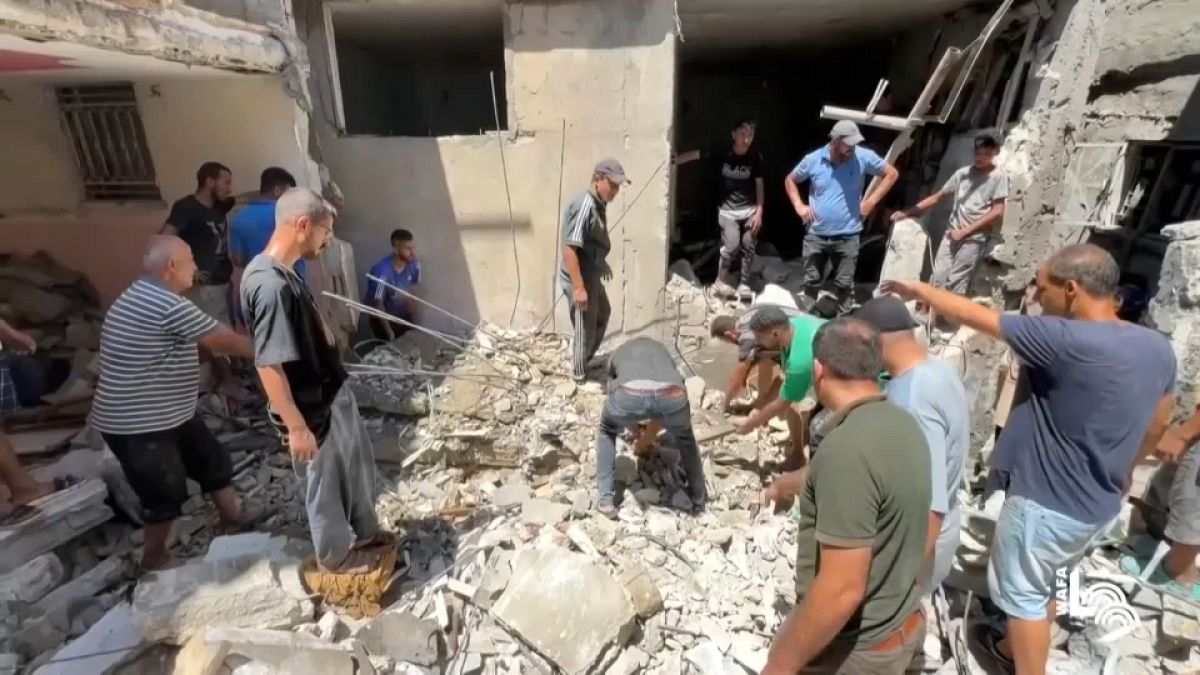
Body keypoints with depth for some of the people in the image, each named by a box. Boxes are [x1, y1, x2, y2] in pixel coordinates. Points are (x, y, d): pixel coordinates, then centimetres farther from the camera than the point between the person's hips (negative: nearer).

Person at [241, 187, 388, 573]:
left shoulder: (283, 273, 2)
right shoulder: (271, 285, -28)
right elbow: (268, 365, -28)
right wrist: (296, 427, -24)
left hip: (332, 394, 9)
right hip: (312, 409, -9)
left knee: (359, 465, 24)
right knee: (326, 485, 13)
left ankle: (365, 534, 45)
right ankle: (335, 556, 36)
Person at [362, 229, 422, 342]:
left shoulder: (414, 265, -16)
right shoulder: (382, 271, -32)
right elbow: (378, 304, -23)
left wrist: (414, 322, -3)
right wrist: (389, 332, -18)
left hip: (403, 315, 5)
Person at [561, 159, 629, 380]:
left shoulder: (598, 204, 6)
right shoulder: (583, 205, -25)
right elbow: (569, 248, -29)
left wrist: (602, 263, 33)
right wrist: (579, 288, -29)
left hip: (592, 275, 10)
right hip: (579, 278, -10)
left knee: (603, 313, 27)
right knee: (585, 329, 5)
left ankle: (585, 359, 45)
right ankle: (579, 375, 25)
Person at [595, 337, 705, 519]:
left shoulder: (618, 353, 40)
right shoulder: (664, 352, 43)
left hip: (629, 395, -1)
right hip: (672, 396, 2)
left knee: (607, 432, 34)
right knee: (685, 437, 38)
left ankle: (606, 500, 28)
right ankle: (698, 498, 44)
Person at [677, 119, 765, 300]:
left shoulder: (755, 157, -6)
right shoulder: (722, 152, -10)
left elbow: (759, 185, -1)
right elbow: (694, 155, -7)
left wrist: (759, 211, -5)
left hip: (749, 209, 2)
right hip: (727, 210, -2)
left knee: (749, 246, 1)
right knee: (731, 246, -12)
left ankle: (743, 284, 16)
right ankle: (720, 281, 9)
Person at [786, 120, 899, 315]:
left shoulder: (864, 157, -6)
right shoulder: (813, 159, -4)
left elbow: (892, 174, 6)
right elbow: (790, 180, 11)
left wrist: (871, 200, -3)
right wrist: (799, 205, -1)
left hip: (847, 237, -1)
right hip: (815, 235, 1)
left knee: (845, 284, 6)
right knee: (811, 282, 11)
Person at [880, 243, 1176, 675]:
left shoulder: (1066, 341, -30)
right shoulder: (1158, 347, -3)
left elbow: (976, 317, -22)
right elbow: (1156, 426, 10)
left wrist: (918, 290, -6)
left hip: (1047, 503, -8)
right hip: (1099, 504, 8)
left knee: (1022, 592, 14)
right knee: (1042, 583, 28)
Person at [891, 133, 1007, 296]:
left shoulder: (999, 177, -1)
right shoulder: (962, 173, 11)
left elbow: (997, 212, -8)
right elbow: (937, 197, 14)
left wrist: (965, 231, -12)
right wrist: (907, 212, 5)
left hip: (974, 238, -4)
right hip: (952, 233, 4)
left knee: (955, 284, -8)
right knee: (937, 278, -3)